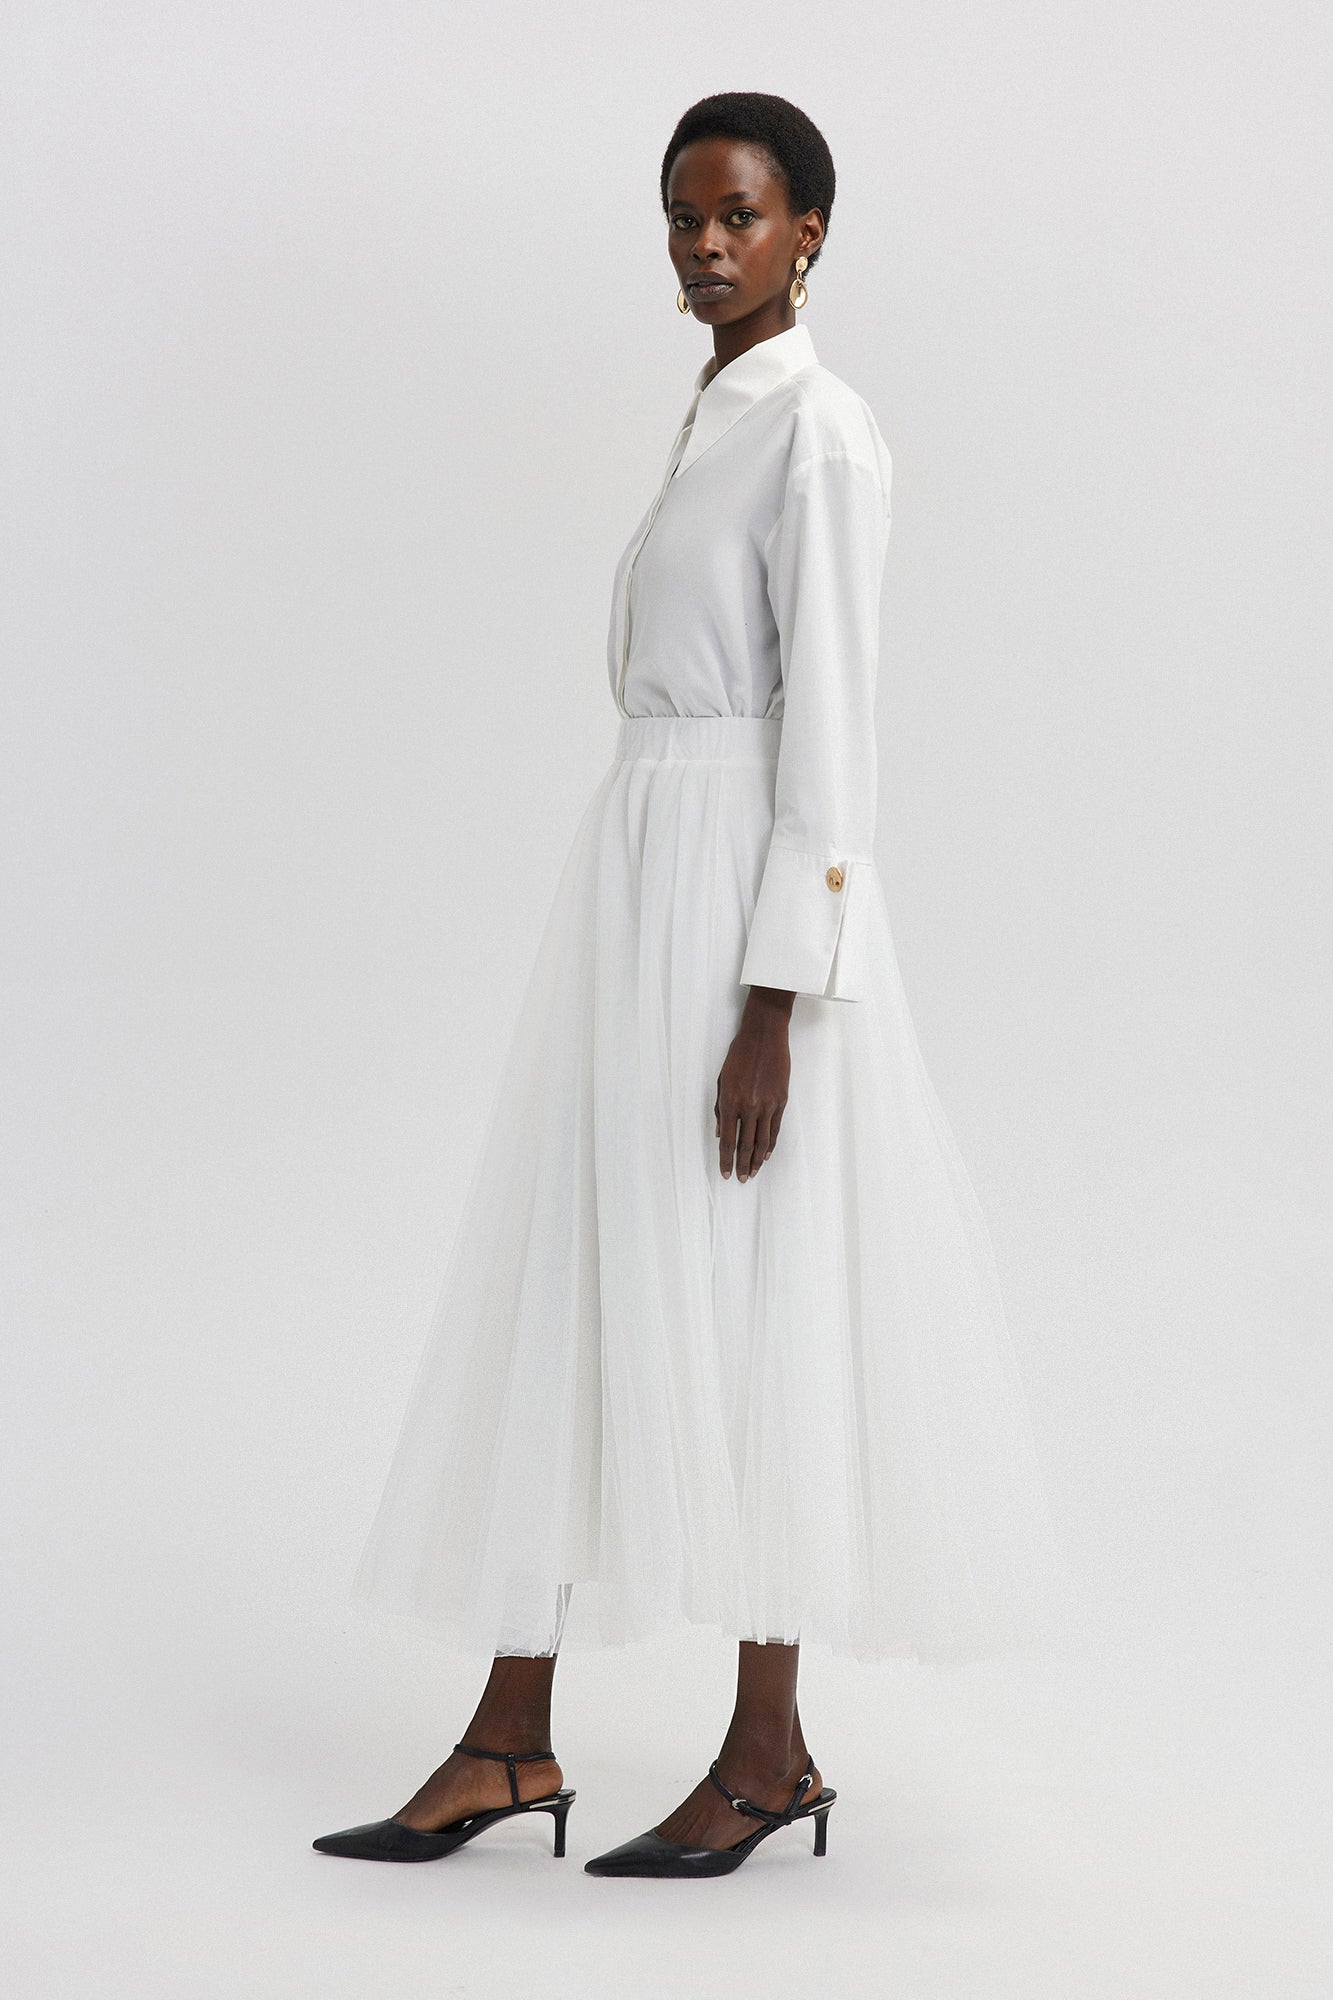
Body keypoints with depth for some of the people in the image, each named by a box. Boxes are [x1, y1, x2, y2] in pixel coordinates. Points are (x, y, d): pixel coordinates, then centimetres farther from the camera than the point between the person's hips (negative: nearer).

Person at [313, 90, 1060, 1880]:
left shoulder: (819, 429, -10)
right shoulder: (713, 420, 16)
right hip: (641, 886, 9)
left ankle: (770, 1749, 10)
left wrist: (774, 1007, -20)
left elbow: (830, 724, -16)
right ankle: (511, 1741, 10)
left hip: (747, 908, -9)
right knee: (568, 1298, 6)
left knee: (738, 1312, -2)